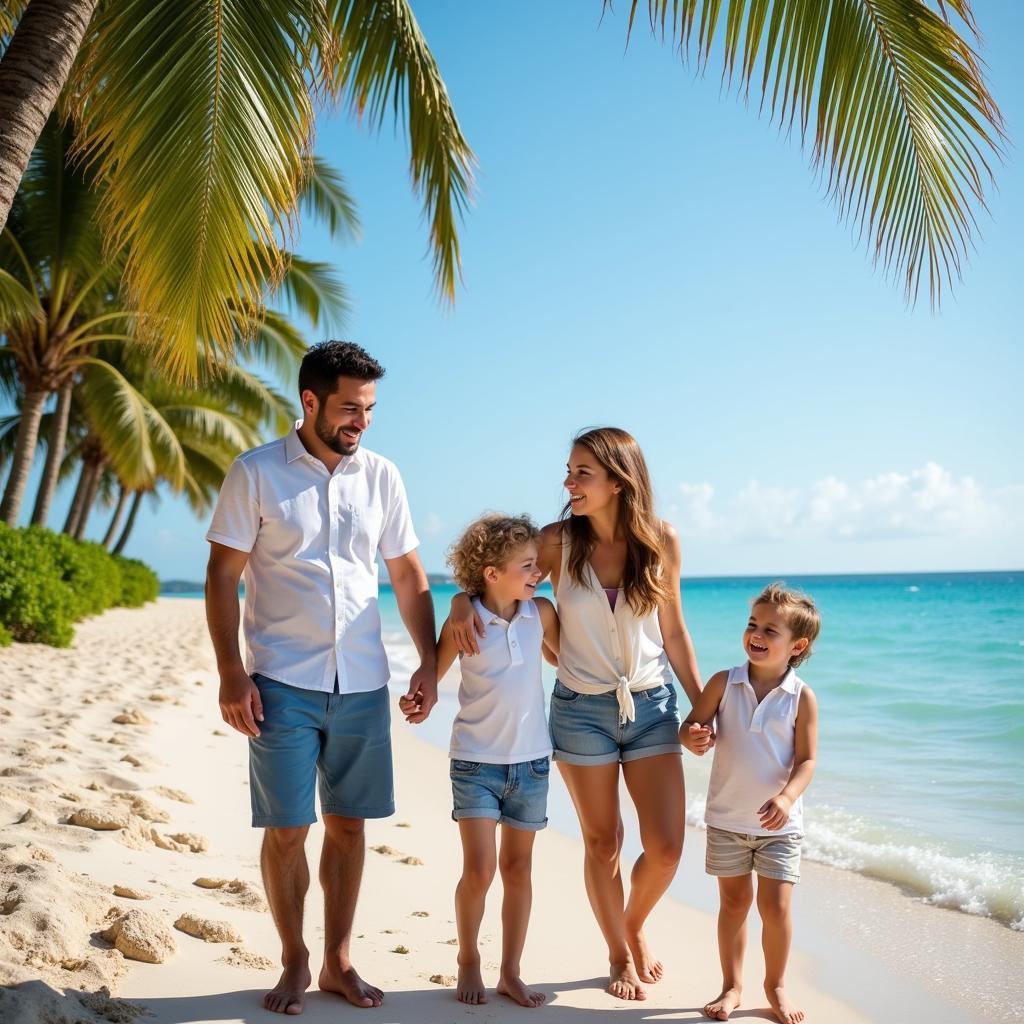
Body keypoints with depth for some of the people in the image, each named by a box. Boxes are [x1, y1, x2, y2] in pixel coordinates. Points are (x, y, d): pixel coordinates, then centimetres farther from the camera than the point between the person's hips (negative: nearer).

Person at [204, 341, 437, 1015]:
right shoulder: (256, 474, -4)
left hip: (363, 683, 3)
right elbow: (222, 577, -4)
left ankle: (339, 962, 25)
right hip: (283, 682, -3)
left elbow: (409, 576, 11)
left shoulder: (381, 476, 6)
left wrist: (428, 663, 5)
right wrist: (231, 674, -10)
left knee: (348, 824, 10)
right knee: (286, 830, 2)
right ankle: (294, 963, 22)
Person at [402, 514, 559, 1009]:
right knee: (479, 869, -5)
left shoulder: (541, 613, -2)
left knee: (518, 868, 11)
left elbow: (565, 657, 15)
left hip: (530, 762, 3)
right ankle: (468, 960, 22)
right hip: (476, 762, -3)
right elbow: (434, 672, -3)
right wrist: (416, 697, -21)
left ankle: (510, 972, 24)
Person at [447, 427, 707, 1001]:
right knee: (602, 843, 9)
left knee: (667, 847, 0)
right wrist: (463, 601, -19)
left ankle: (635, 926, 33)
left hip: (653, 706, 1)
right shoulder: (559, 542, -8)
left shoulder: (663, 542, -5)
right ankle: (620, 956, 33)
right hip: (581, 710, -1)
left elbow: (674, 633, 4)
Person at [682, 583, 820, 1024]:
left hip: (779, 823, -1)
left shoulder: (802, 697, -10)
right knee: (733, 901, 12)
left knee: (775, 906, 0)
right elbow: (694, 724, 1)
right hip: (726, 818, 1)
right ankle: (732, 985, 28)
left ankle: (775, 984, 24)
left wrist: (787, 796, -26)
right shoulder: (724, 683, -7)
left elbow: (807, 759, -9)